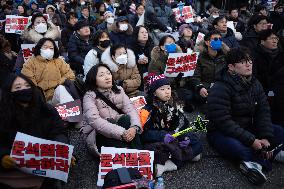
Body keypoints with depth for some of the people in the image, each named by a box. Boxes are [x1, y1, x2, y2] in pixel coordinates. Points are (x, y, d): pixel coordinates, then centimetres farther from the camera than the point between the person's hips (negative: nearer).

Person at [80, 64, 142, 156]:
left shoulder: (119, 90, 3)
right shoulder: (89, 96, -11)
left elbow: (131, 109, -10)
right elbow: (95, 121, -27)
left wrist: (134, 127, -32)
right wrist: (122, 133, -36)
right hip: (99, 135, -3)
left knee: (127, 118, -26)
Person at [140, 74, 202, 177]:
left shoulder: (175, 106, 10)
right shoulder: (148, 110, -6)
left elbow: (183, 125, 11)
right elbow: (144, 133, -14)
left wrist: (185, 137, -9)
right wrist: (162, 136, -26)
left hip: (175, 139, 6)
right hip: (156, 141, -5)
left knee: (197, 145, -14)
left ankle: (166, 164, -23)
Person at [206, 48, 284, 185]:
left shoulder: (255, 84, 1)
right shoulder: (220, 89, -22)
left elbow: (263, 111, -2)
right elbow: (223, 122, -27)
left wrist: (265, 137, -16)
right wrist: (251, 140, -28)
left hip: (249, 128, 7)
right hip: (221, 132, -7)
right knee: (236, 146, -37)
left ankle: (253, 161, -17)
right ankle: (272, 155, -16)